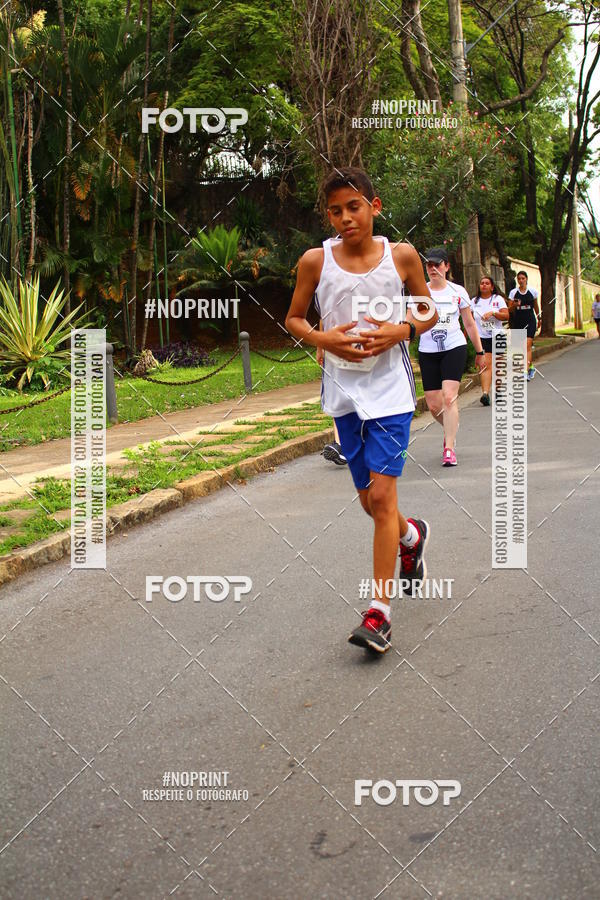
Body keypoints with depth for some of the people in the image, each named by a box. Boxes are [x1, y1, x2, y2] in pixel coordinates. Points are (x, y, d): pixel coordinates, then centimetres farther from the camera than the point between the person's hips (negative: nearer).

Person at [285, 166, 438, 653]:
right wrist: (323, 339, -11)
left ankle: (378, 612, -7)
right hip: (343, 389, 3)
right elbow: (294, 318, 9)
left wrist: (402, 329, -11)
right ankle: (412, 535, 47)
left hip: (390, 388, -2)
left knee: (382, 493, -12)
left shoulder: (402, 255, -2)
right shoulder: (315, 261, -2)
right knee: (369, 499, 11)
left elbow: (429, 311, 10)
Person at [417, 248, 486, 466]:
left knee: (449, 397, -17)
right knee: (433, 405, 2)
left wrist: (480, 352, 14)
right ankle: (451, 428, 35)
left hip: (454, 349, -2)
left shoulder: (458, 292, 4)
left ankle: (449, 448, -13)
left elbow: (470, 324, 12)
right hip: (428, 352, 2)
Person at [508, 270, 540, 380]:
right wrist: (514, 305, -21)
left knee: (528, 345, -15)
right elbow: (509, 309, 0)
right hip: (518, 321, 2)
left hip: (530, 321, -2)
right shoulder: (513, 292, 2)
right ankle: (531, 367, 32)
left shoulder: (532, 291, 3)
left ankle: (526, 372, -22)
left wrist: (538, 318, 26)